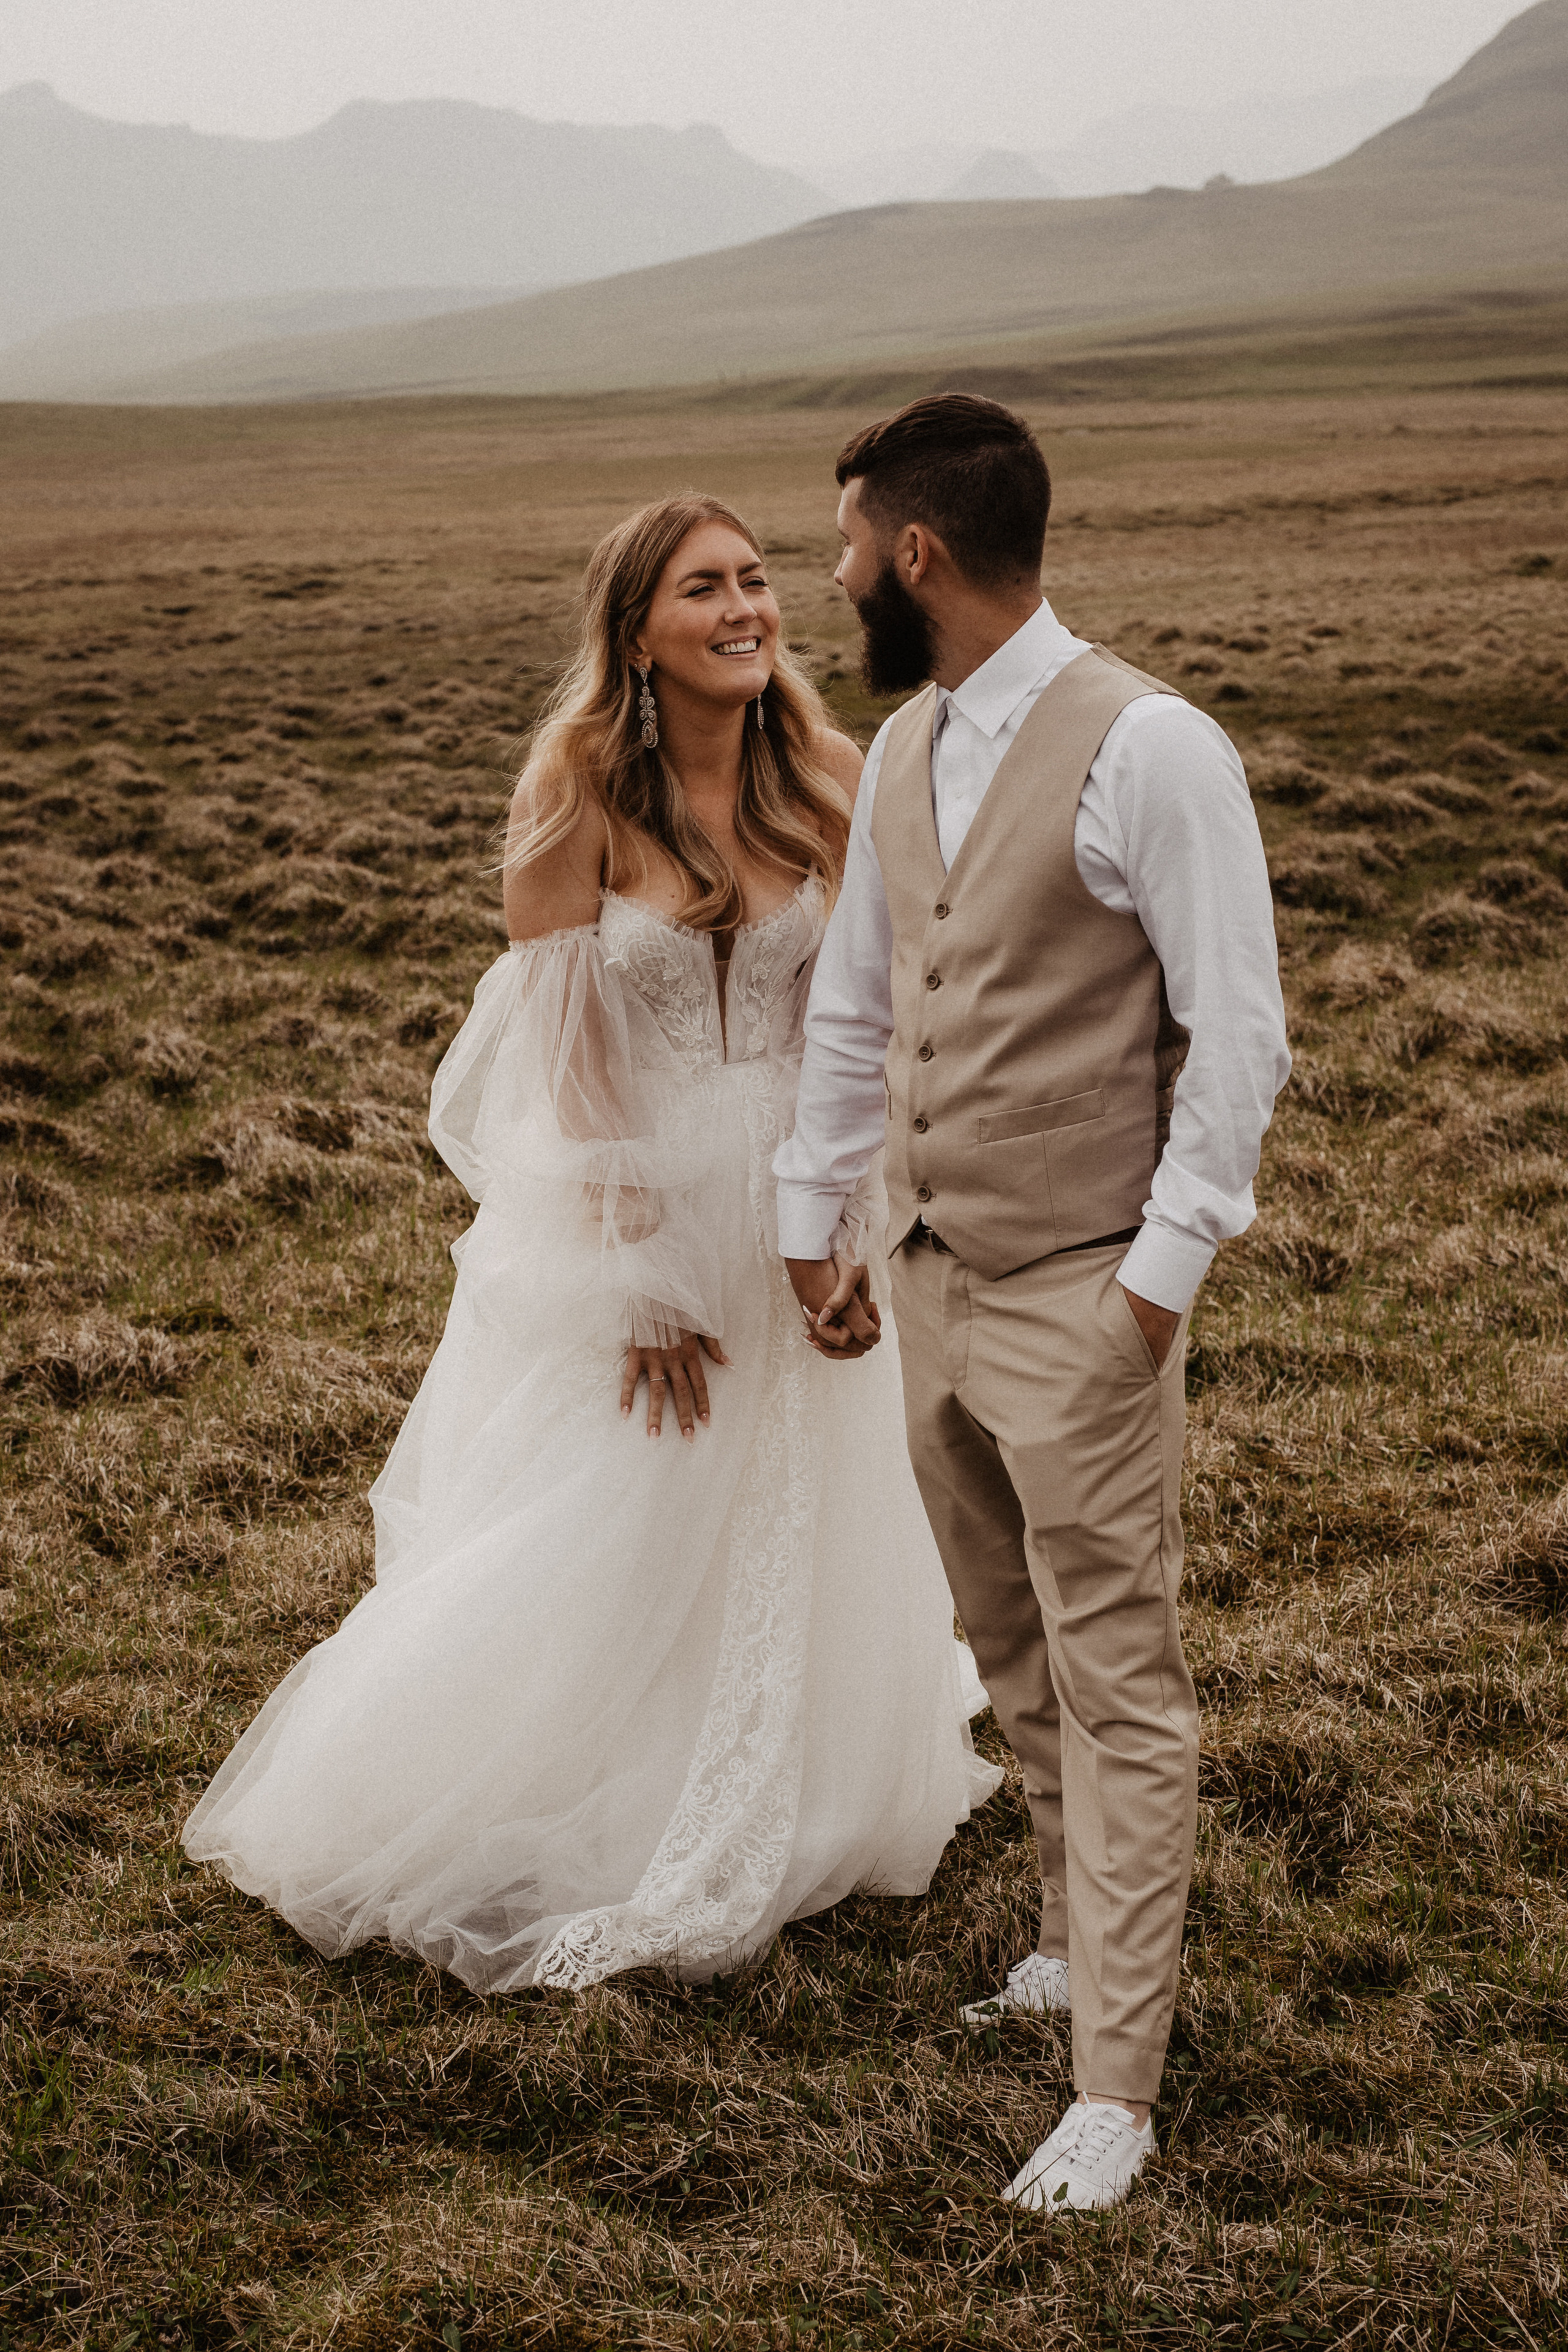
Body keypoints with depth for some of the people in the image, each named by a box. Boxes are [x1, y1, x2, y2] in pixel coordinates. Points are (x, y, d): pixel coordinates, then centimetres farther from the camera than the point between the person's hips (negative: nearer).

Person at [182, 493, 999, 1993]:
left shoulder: (828, 785, -4)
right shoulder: (578, 794, -15)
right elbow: (567, 1050, -15)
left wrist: (861, 1232, -6)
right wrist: (639, 1277, -15)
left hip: (795, 1208, 4)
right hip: (621, 1204, -4)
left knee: (797, 1532, 17)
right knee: (591, 1551, 7)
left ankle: (794, 1818, 40)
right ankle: (553, 1852, 29)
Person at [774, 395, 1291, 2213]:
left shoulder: (1147, 748, -16)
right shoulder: (902, 749, 8)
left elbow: (1239, 1031, -15)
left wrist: (1163, 1267, -14)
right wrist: (811, 1215, 20)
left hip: (1080, 1298, -7)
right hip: (931, 1279, 8)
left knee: (1115, 1684, -1)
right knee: (1012, 1658, 18)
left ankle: (1114, 2090, 5)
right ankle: (1082, 1941, 36)